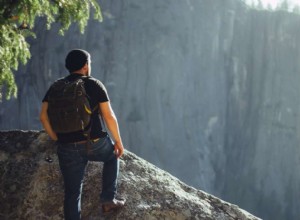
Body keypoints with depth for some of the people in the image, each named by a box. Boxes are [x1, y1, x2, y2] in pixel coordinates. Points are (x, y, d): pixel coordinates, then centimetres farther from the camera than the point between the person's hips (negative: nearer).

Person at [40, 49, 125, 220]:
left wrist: (58, 140, 7)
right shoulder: (94, 85, -3)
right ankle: (108, 200, 25)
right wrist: (118, 141, 4)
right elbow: (109, 116, -7)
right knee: (113, 155, 31)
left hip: (68, 149, 2)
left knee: (72, 192, 10)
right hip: (95, 145, -2)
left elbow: (44, 116, -3)